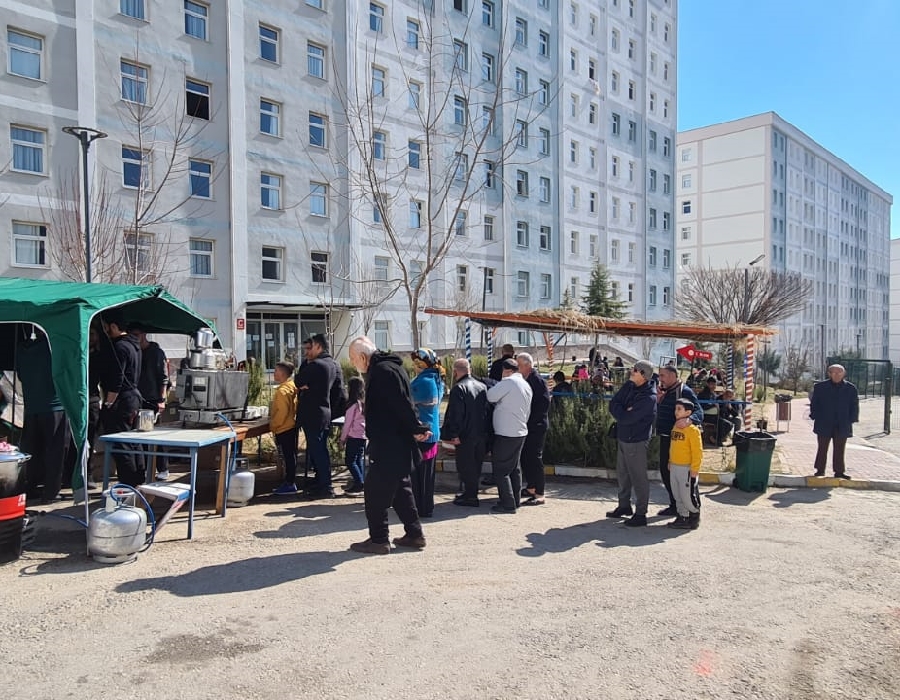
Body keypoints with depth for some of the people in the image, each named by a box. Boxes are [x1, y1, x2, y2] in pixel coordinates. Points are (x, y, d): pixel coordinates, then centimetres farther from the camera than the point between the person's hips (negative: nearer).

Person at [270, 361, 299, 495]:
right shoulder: (292, 387, 12)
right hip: (291, 427, 10)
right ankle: (290, 482, 22)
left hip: (283, 429, -10)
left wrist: (274, 426, -12)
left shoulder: (282, 390, -17)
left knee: (288, 456, -4)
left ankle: (290, 484, 1)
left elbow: (282, 411, -23)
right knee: (290, 456, 14)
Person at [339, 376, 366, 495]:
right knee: (359, 460, 15)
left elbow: (347, 423, -11)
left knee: (350, 460, -4)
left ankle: (359, 484, -8)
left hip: (353, 436, -8)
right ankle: (361, 483, 19)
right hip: (362, 436, 8)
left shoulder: (353, 405, -15)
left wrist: (343, 438, -1)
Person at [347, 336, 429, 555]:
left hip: (388, 446, -11)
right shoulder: (384, 368, 16)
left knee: (375, 491, -1)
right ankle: (414, 534, 24)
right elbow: (403, 403, 17)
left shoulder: (383, 371, -18)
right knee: (400, 488, 17)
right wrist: (415, 429, 12)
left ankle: (378, 540, 7)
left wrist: (417, 429, -18)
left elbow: (402, 403, -23)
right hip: (397, 444, 11)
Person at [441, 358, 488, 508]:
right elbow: (487, 410, 15)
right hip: (481, 433, 8)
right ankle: (471, 493, 26)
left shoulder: (458, 388, -16)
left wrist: (454, 434, -18)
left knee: (465, 465, 2)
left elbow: (455, 414, -21)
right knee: (475, 464, 16)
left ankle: (470, 496, 6)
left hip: (465, 435, -8)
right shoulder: (482, 386, 9)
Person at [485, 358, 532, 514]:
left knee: (500, 470, -3)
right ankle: (515, 500, 23)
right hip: (520, 432, 9)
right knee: (514, 468, 17)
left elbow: (490, 396, -17)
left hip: (506, 434, -9)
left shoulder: (508, 382, -16)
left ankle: (508, 504, -1)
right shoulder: (526, 385, 13)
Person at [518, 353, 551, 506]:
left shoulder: (538, 380, -15)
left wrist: (531, 419, -17)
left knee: (535, 459, -5)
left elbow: (545, 403, -19)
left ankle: (539, 495, 1)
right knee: (525, 458, 15)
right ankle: (530, 488, 28)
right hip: (526, 426, 9)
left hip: (536, 426, -9)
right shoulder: (524, 380, 10)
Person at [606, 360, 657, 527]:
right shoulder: (631, 387, 6)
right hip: (623, 438, 9)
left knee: (639, 478, 0)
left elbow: (626, 418, -24)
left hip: (636, 442, -9)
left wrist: (619, 411, -6)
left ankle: (640, 514, 10)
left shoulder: (648, 397, -20)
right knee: (622, 474, 19)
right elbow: (613, 405, 4)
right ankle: (624, 506, 34)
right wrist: (623, 411, -14)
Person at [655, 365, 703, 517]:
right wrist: (658, 400, -2)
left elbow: (698, 412, -22)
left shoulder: (685, 391, -13)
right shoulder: (664, 391, 14)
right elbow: (657, 412, 18)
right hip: (665, 437, 9)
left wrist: (689, 419, -44)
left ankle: (677, 506, 10)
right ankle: (674, 504, 26)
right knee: (665, 470, 14)